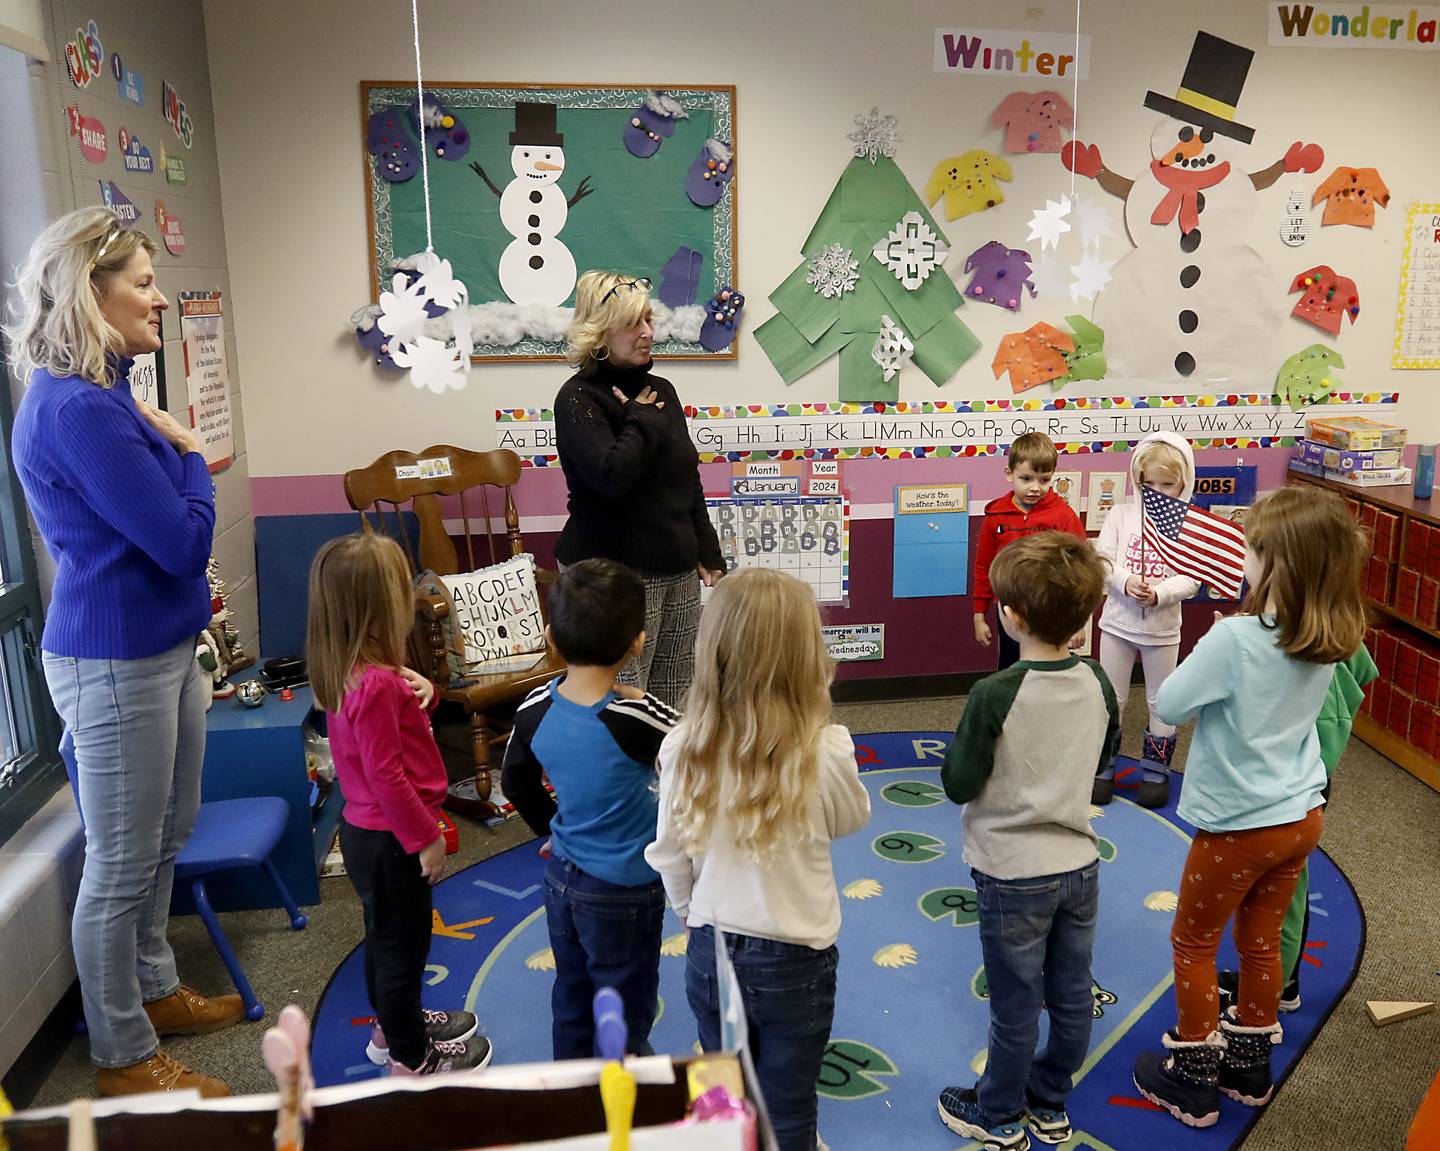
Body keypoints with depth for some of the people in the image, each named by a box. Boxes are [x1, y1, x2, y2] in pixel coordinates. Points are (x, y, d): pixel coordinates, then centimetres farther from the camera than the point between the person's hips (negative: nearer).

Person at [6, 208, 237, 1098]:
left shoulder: (103, 395, 9)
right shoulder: (77, 411, -22)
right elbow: (186, 539, -22)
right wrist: (189, 455, -8)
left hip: (160, 647, 10)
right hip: (115, 662, -10)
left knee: (167, 837, 22)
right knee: (121, 866, 5)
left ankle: (155, 991, 42)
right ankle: (125, 1058, 23)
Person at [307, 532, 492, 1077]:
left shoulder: (348, 669, 0)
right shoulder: (376, 685, -30)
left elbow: (398, 714, 14)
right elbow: (386, 776, -27)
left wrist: (420, 689, -9)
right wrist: (426, 838, -18)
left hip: (366, 829, 10)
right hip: (389, 840, -10)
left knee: (388, 938, 26)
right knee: (403, 944, 8)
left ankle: (393, 1026, 46)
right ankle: (411, 1059, 26)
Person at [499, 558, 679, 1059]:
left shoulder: (536, 709, -10)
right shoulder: (635, 719, -30)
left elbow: (516, 781, 6)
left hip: (561, 878, 6)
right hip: (624, 892, -6)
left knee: (571, 998, 24)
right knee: (625, 1013, 13)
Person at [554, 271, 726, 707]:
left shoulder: (661, 391, 14)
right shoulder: (578, 398, -8)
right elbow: (611, 474, -25)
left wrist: (707, 552, 16)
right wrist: (643, 419, -10)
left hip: (677, 570, 7)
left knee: (675, 701, 9)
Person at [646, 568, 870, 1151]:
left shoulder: (683, 748, -15)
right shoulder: (825, 751, -23)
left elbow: (669, 857, -4)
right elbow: (849, 820, -2)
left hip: (710, 955, 3)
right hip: (794, 961, -2)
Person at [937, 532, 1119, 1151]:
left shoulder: (994, 695, -25)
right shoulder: (1097, 683, -6)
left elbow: (959, 784, -16)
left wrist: (967, 741, -1)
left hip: (1014, 874, -5)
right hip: (1080, 865, 5)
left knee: (1016, 1006, 11)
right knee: (1071, 996, 19)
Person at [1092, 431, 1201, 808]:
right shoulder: (1121, 514, -3)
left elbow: (1191, 579, -10)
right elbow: (1102, 561, -6)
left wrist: (1159, 593, -26)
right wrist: (1126, 583, -23)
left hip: (1163, 628, -1)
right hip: (1118, 622, 1)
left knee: (1161, 702, 13)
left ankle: (1156, 771, 28)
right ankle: (1102, 768, 25)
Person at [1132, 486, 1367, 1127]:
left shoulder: (1235, 639, -28)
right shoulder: (1328, 641, -5)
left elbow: (1170, 705, -17)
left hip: (1239, 826, -6)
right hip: (1301, 815, 7)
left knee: (1193, 944, 13)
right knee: (1260, 942, 22)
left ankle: (1192, 1080, 26)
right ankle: (1248, 1066, 39)